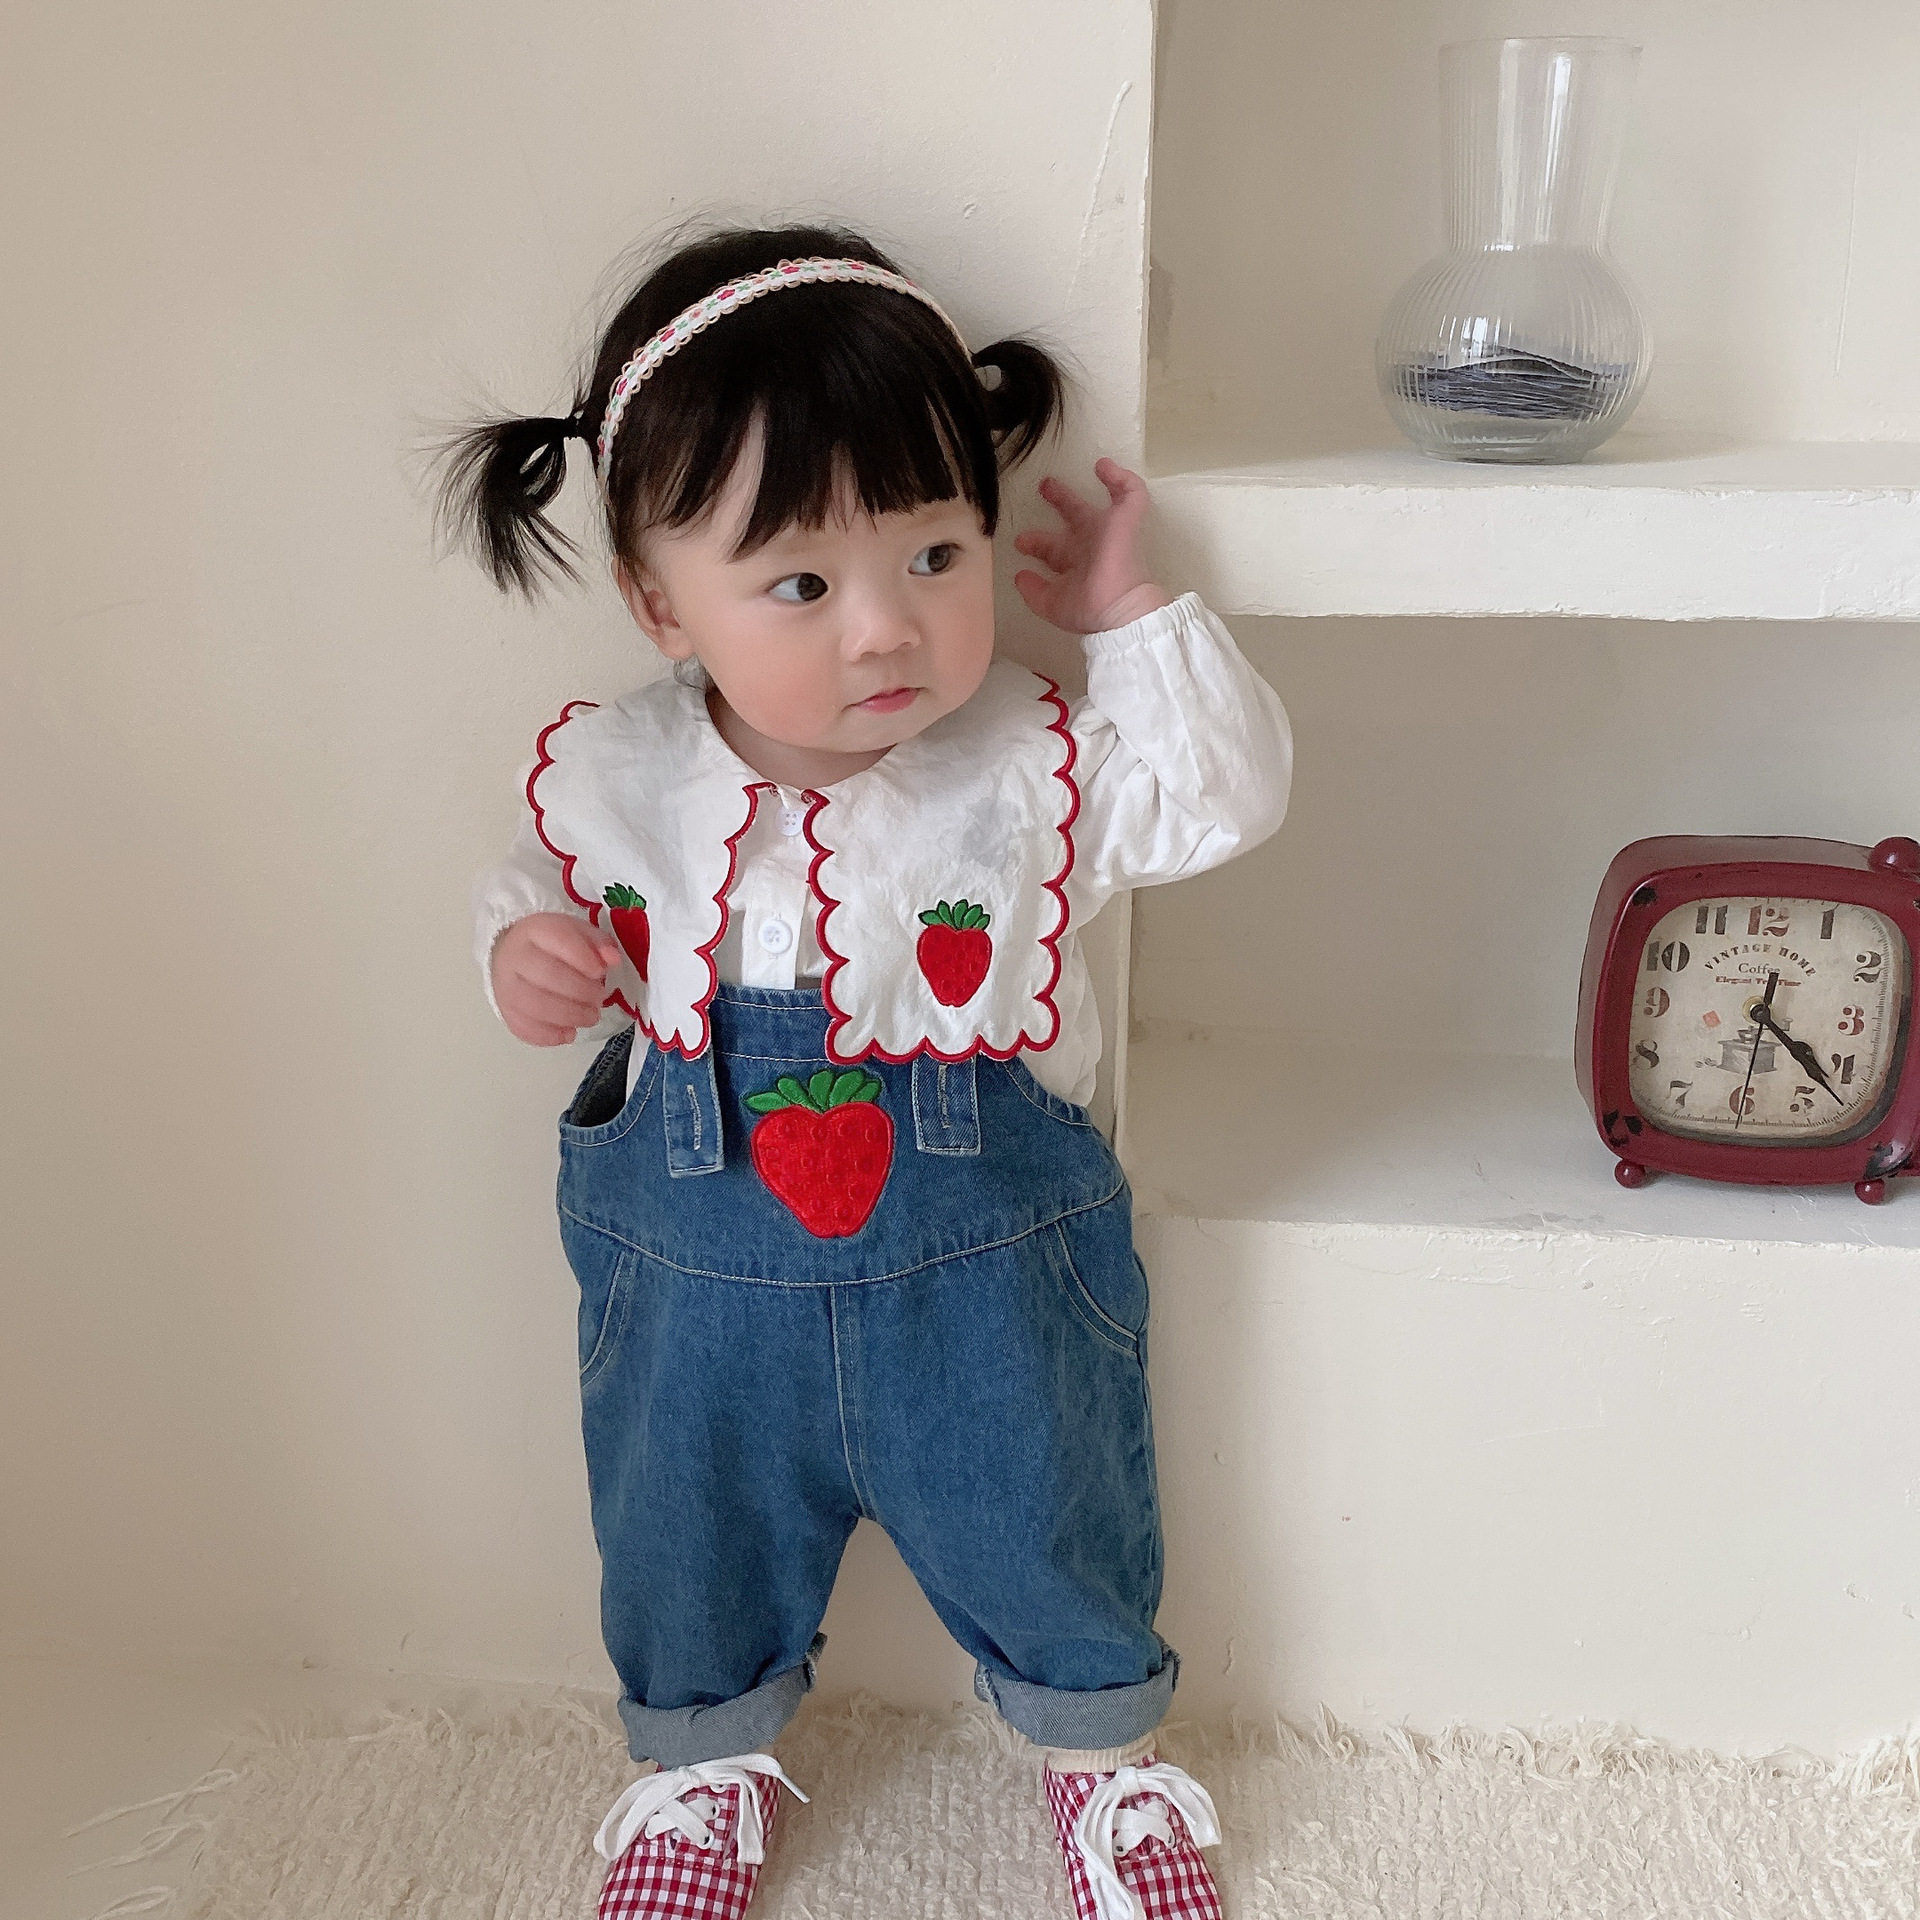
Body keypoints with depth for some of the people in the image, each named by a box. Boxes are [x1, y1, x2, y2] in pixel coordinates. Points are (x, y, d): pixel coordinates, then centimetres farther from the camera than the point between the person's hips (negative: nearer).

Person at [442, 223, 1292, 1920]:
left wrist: (1132, 613, -20)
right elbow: (547, 885, 7)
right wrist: (526, 947, -15)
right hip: (698, 1268, 2)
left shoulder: (1030, 763, -17)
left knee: (1048, 1529, 20)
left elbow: (1228, 794, -15)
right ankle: (707, 1754, 56)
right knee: (689, 1540, 24)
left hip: (988, 1261, -1)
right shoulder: (612, 779, -11)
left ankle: (1106, 1747, 52)